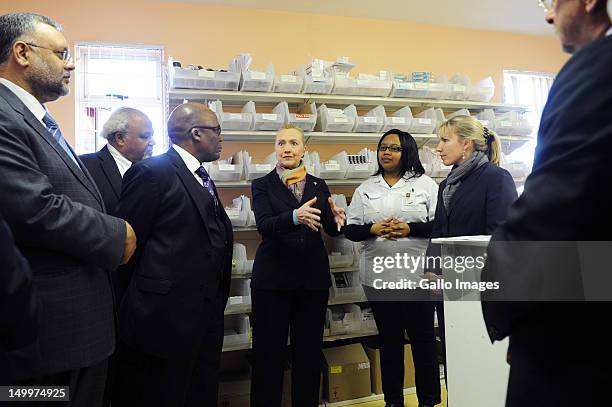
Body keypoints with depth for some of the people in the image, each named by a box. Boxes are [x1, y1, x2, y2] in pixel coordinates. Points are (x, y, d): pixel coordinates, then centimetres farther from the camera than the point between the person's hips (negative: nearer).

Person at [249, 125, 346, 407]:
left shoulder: (318, 185, 10)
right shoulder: (262, 185, 2)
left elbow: (330, 229, 2)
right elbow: (263, 225, -15)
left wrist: (337, 220, -21)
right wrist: (295, 217, -33)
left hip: (313, 277, 3)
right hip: (272, 277, -2)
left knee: (310, 351, 10)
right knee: (268, 352, 4)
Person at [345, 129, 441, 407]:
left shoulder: (425, 184, 2)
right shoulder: (366, 189, 10)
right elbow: (350, 230, 6)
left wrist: (410, 228, -17)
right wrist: (372, 230, -12)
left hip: (417, 275, -2)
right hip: (379, 277, 3)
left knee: (423, 338, 7)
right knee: (389, 339, 13)